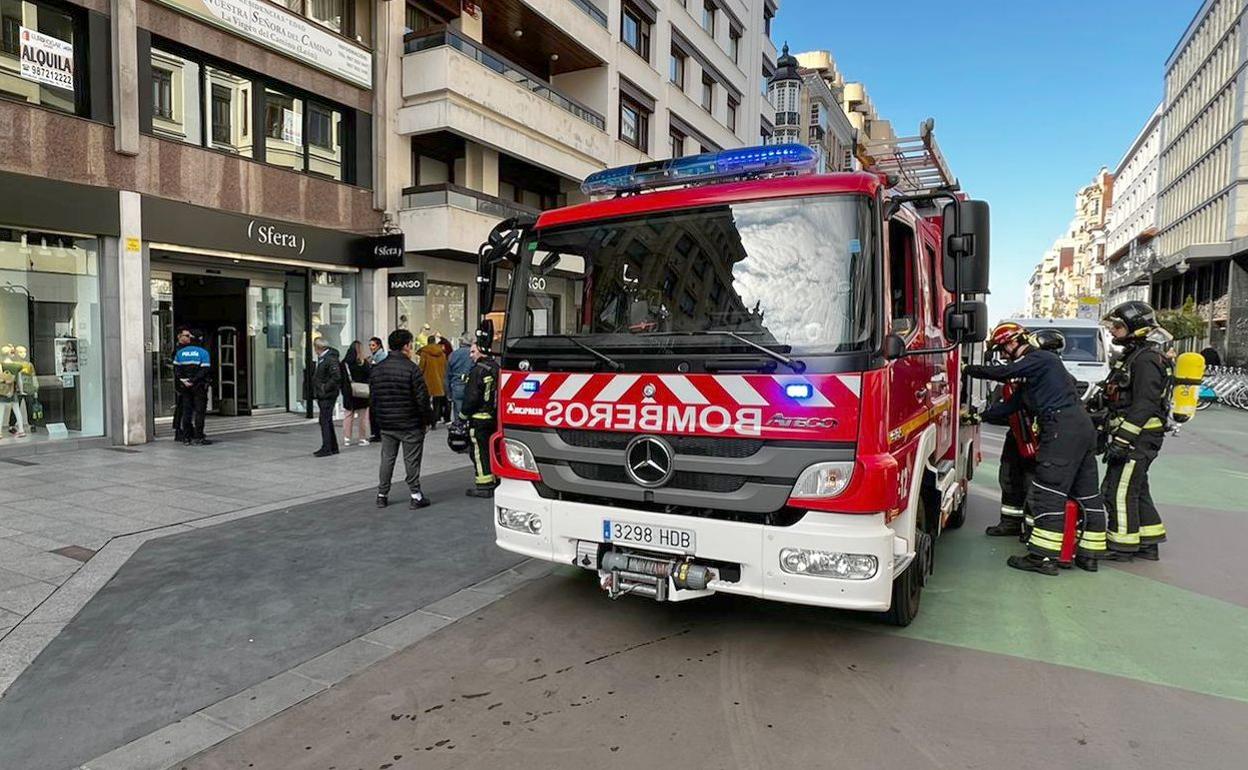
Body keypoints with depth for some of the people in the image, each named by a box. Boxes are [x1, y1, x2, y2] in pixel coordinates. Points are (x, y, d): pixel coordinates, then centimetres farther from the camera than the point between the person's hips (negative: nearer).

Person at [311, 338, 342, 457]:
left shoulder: (331, 359, -16)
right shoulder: (320, 358, 15)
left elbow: (336, 377, -24)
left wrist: (325, 388, -19)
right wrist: (316, 390, 15)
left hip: (328, 396, -10)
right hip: (322, 396, 10)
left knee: (325, 421, -7)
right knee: (327, 421, 14)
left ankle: (327, 448, -2)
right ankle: (333, 448, 22)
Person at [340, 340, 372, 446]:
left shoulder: (344, 363, -3)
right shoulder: (364, 363, -12)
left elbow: (341, 378, 1)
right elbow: (369, 377, -11)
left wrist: (344, 390, 9)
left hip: (348, 394, 3)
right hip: (362, 394, -3)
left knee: (348, 415, 12)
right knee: (363, 416, 7)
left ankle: (346, 438, 14)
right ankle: (363, 439, 9)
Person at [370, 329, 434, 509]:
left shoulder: (377, 369, 6)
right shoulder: (411, 368, -15)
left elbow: (373, 397, 12)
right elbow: (422, 398, -15)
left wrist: (378, 419, 19)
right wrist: (427, 418, -4)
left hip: (386, 424, 6)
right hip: (410, 424, -5)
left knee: (387, 459, 13)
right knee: (411, 460, 2)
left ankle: (382, 495, 18)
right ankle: (415, 496, 6)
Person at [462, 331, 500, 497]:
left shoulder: (478, 371, -17)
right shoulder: (496, 367, 9)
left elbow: (471, 397, -18)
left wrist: (463, 415, -5)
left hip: (479, 417, -9)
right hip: (494, 416, 9)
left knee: (480, 452, -2)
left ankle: (484, 485, 1)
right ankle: (496, 480, 24)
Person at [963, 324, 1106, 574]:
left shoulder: (1039, 358, -5)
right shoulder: (1034, 367, 24)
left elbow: (1002, 372, -16)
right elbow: (1015, 403, 22)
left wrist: (969, 369, -5)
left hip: (1063, 429, -11)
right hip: (1082, 426, 11)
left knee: (1048, 493, -10)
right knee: (1087, 493, 12)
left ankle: (1044, 556, -10)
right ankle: (1089, 553, 20)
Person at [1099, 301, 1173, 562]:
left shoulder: (1147, 359, -16)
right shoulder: (1132, 355, 17)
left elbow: (1144, 405, -23)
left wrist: (1122, 440, -25)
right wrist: (1109, 432, 23)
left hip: (1138, 439, -11)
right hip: (1133, 437, 11)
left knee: (1120, 491, -6)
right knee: (1137, 490, 17)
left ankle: (1123, 545, 3)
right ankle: (1149, 544, 26)